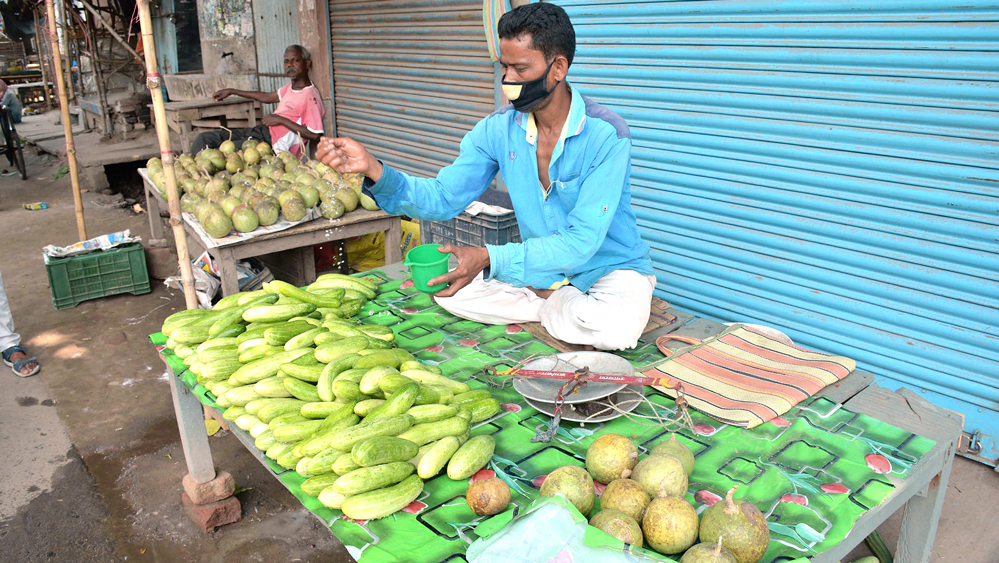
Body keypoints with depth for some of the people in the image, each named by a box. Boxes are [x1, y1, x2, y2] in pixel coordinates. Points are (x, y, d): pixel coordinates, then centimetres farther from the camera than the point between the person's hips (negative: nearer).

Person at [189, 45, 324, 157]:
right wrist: (231, 91, 33)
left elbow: (315, 136, -25)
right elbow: (268, 97, 29)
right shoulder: (291, 87, 12)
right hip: (262, 131, 10)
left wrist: (281, 120, -19)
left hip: (271, 143, -10)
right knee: (203, 139, 5)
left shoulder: (310, 96, -17)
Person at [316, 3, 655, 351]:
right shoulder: (498, 129, -6)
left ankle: (546, 302, -5)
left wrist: (490, 259, -38)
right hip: (542, 267, 4)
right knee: (447, 288, -12)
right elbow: (444, 197, -7)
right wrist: (374, 170, -25)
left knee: (615, 328, -36)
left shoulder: (606, 135, -23)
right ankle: (563, 307, -7)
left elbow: (582, 241, -28)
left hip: (611, 267, -4)